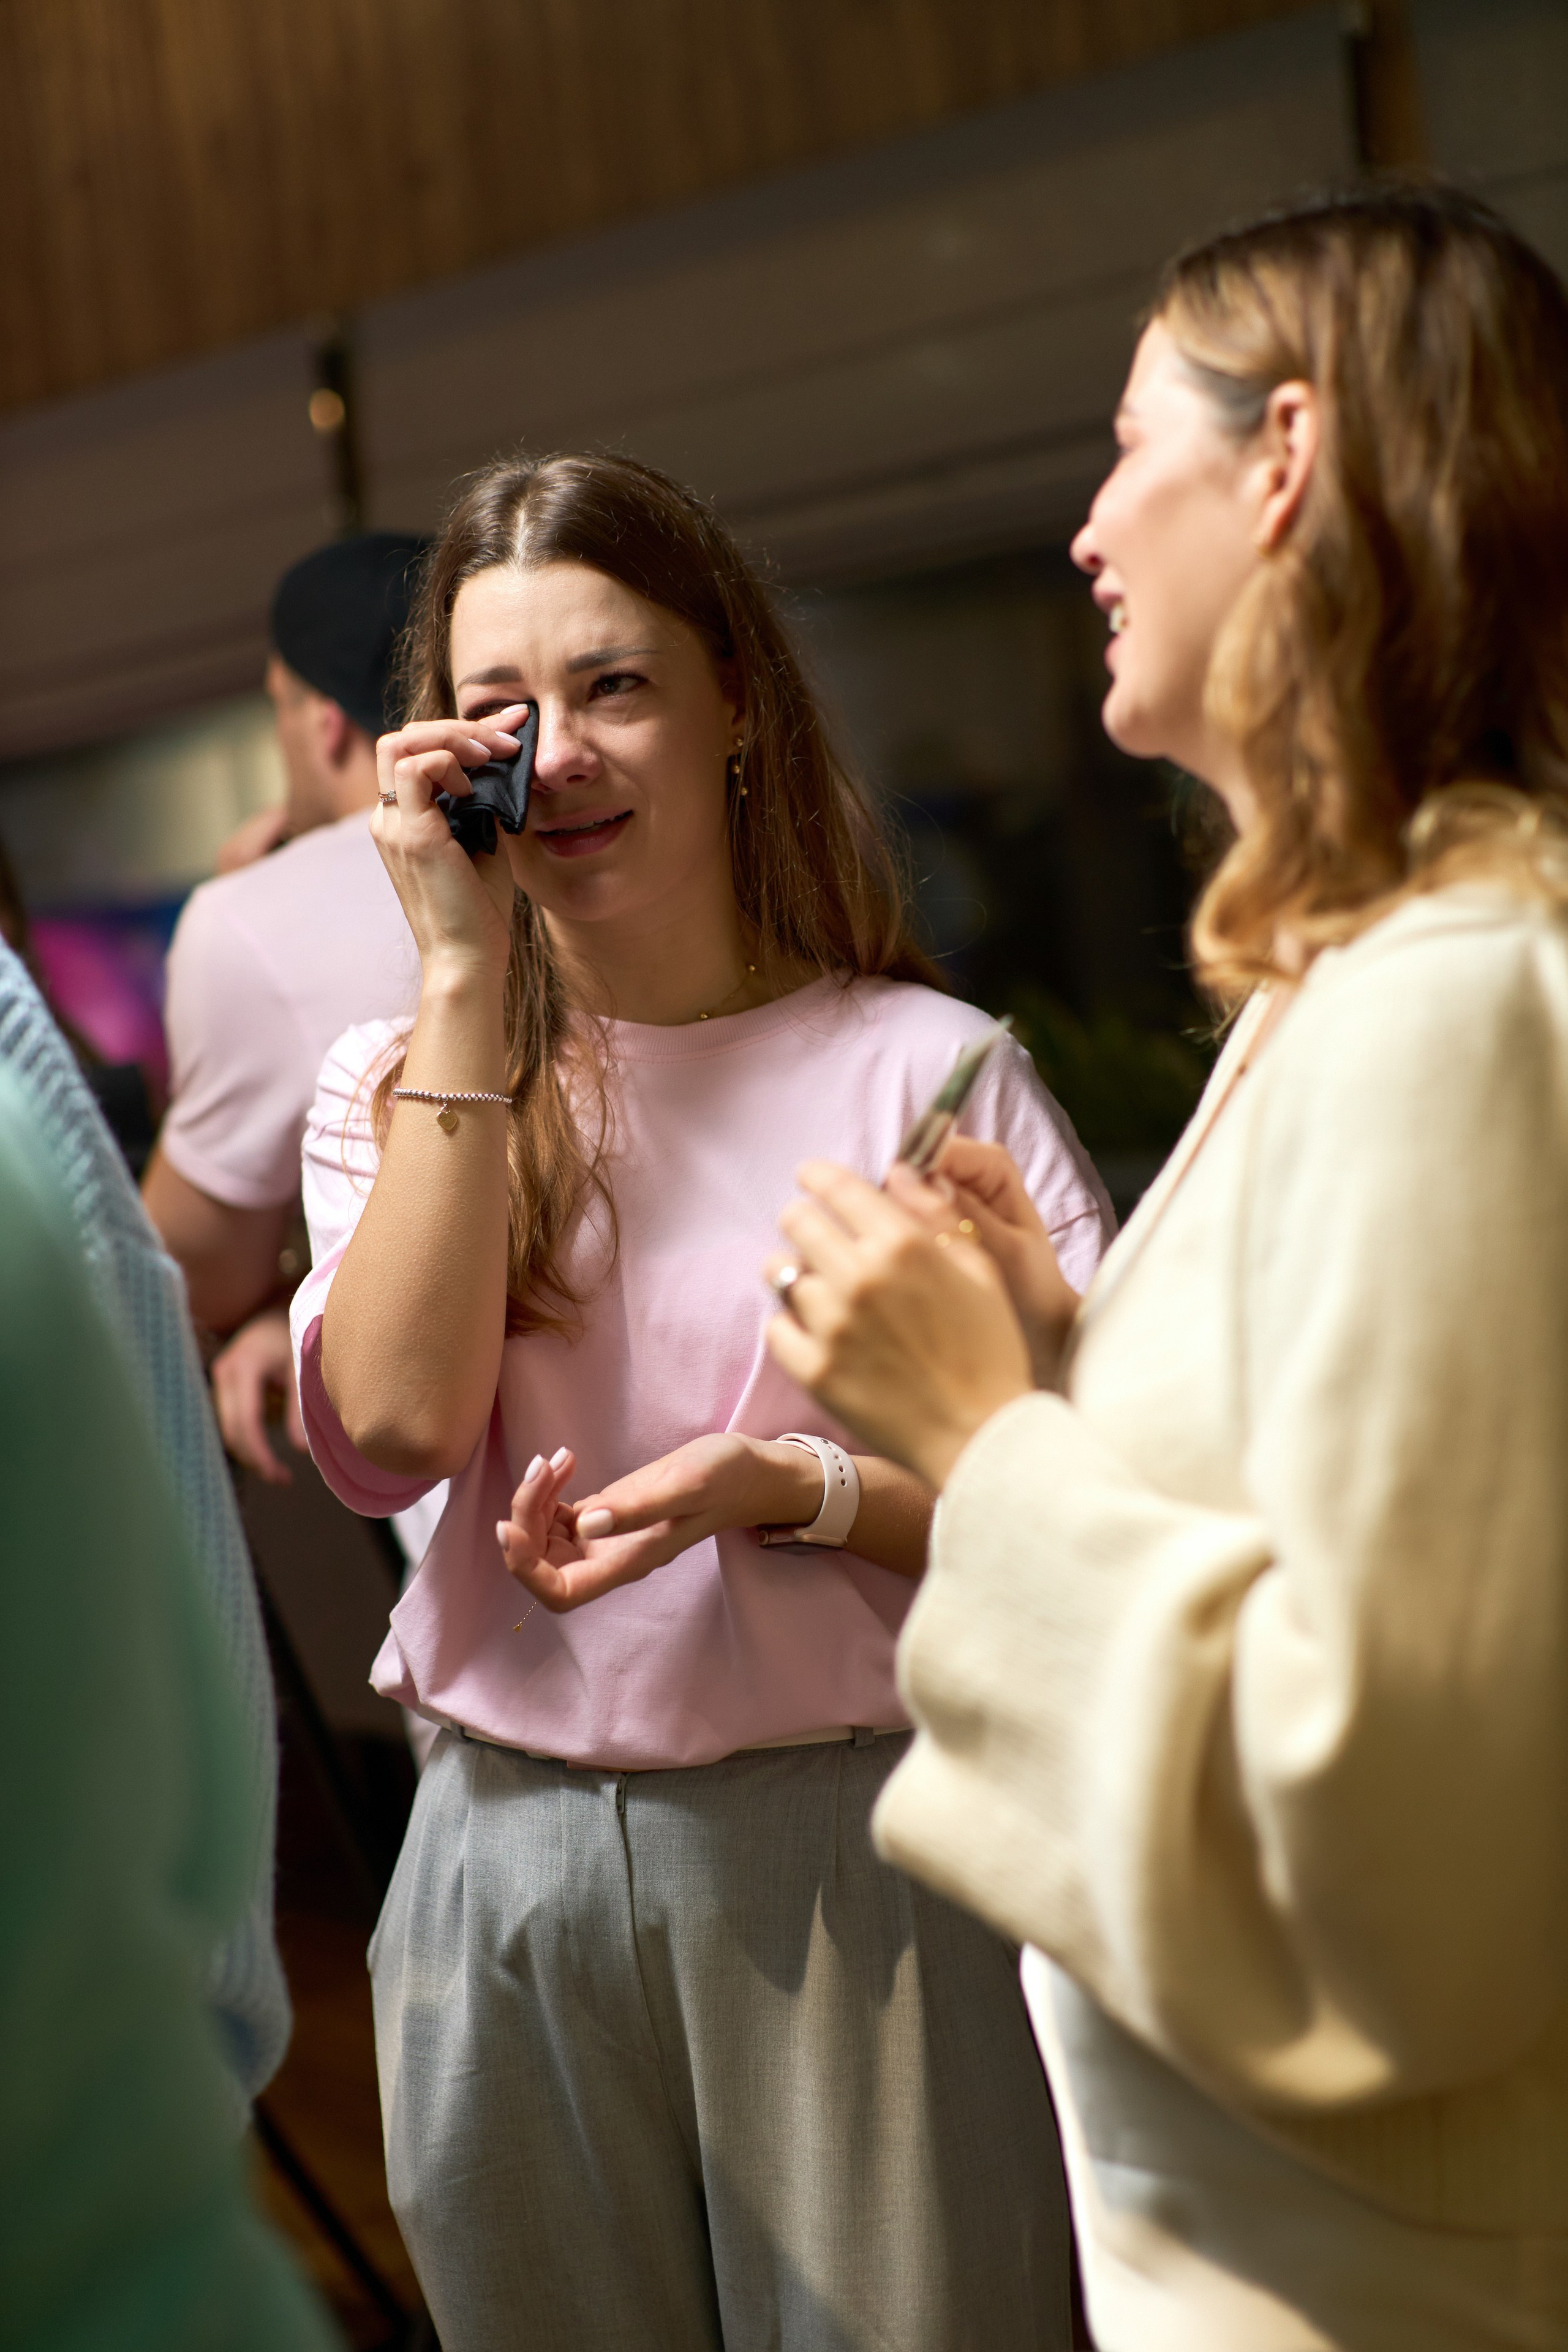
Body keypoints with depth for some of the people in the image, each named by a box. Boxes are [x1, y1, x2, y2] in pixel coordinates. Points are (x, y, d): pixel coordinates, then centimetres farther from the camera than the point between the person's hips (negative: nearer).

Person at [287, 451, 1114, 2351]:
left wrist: (798, 1487, -21)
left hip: (853, 1853, -2)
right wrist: (468, 981, -10)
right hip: (510, 1864, 3)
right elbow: (397, 1428, -13)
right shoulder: (400, 1088, 6)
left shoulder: (920, 1066, -4)